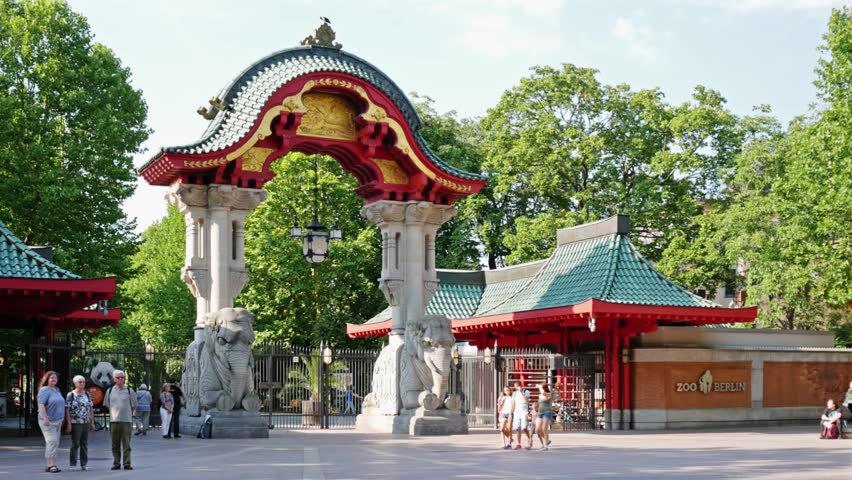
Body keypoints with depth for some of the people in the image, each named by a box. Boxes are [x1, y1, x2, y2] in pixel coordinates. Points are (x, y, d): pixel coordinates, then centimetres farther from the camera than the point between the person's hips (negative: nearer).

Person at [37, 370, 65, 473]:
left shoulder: (57, 390, 16)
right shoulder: (44, 390, -9)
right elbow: (41, 405, -18)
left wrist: (62, 419, 21)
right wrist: (45, 418, -26)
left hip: (57, 421, 8)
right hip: (48, 421, -8)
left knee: (55, 443, 6)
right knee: (52, 442, -16)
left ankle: (50, 465, 9)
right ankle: (51, 465, -18)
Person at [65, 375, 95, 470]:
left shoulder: (87, 394, 12)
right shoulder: (70, 395, -3)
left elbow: (91, 409, 15)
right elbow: (67, 410, -7)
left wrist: (92, 422, 10)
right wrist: (68, 424, -13)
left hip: (86, 423, 5)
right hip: (75, 423, -5)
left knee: (84, 444, 7)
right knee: (75, 444, -3)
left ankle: (84, 464, 12)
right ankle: (72, 464, 4)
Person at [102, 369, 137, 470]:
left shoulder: (129, 391, 3)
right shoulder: (109, 391, 8)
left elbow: (133, 406, 9)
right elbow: (107, 405, 16)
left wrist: (127, 413, 7)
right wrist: (115, 412, 11)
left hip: (126, 420, -2)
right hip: (114, 420, 2)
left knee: (126, 443, -3)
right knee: (115, 444, 5)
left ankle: (127, 463, -1)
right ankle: (116, 463, 11)